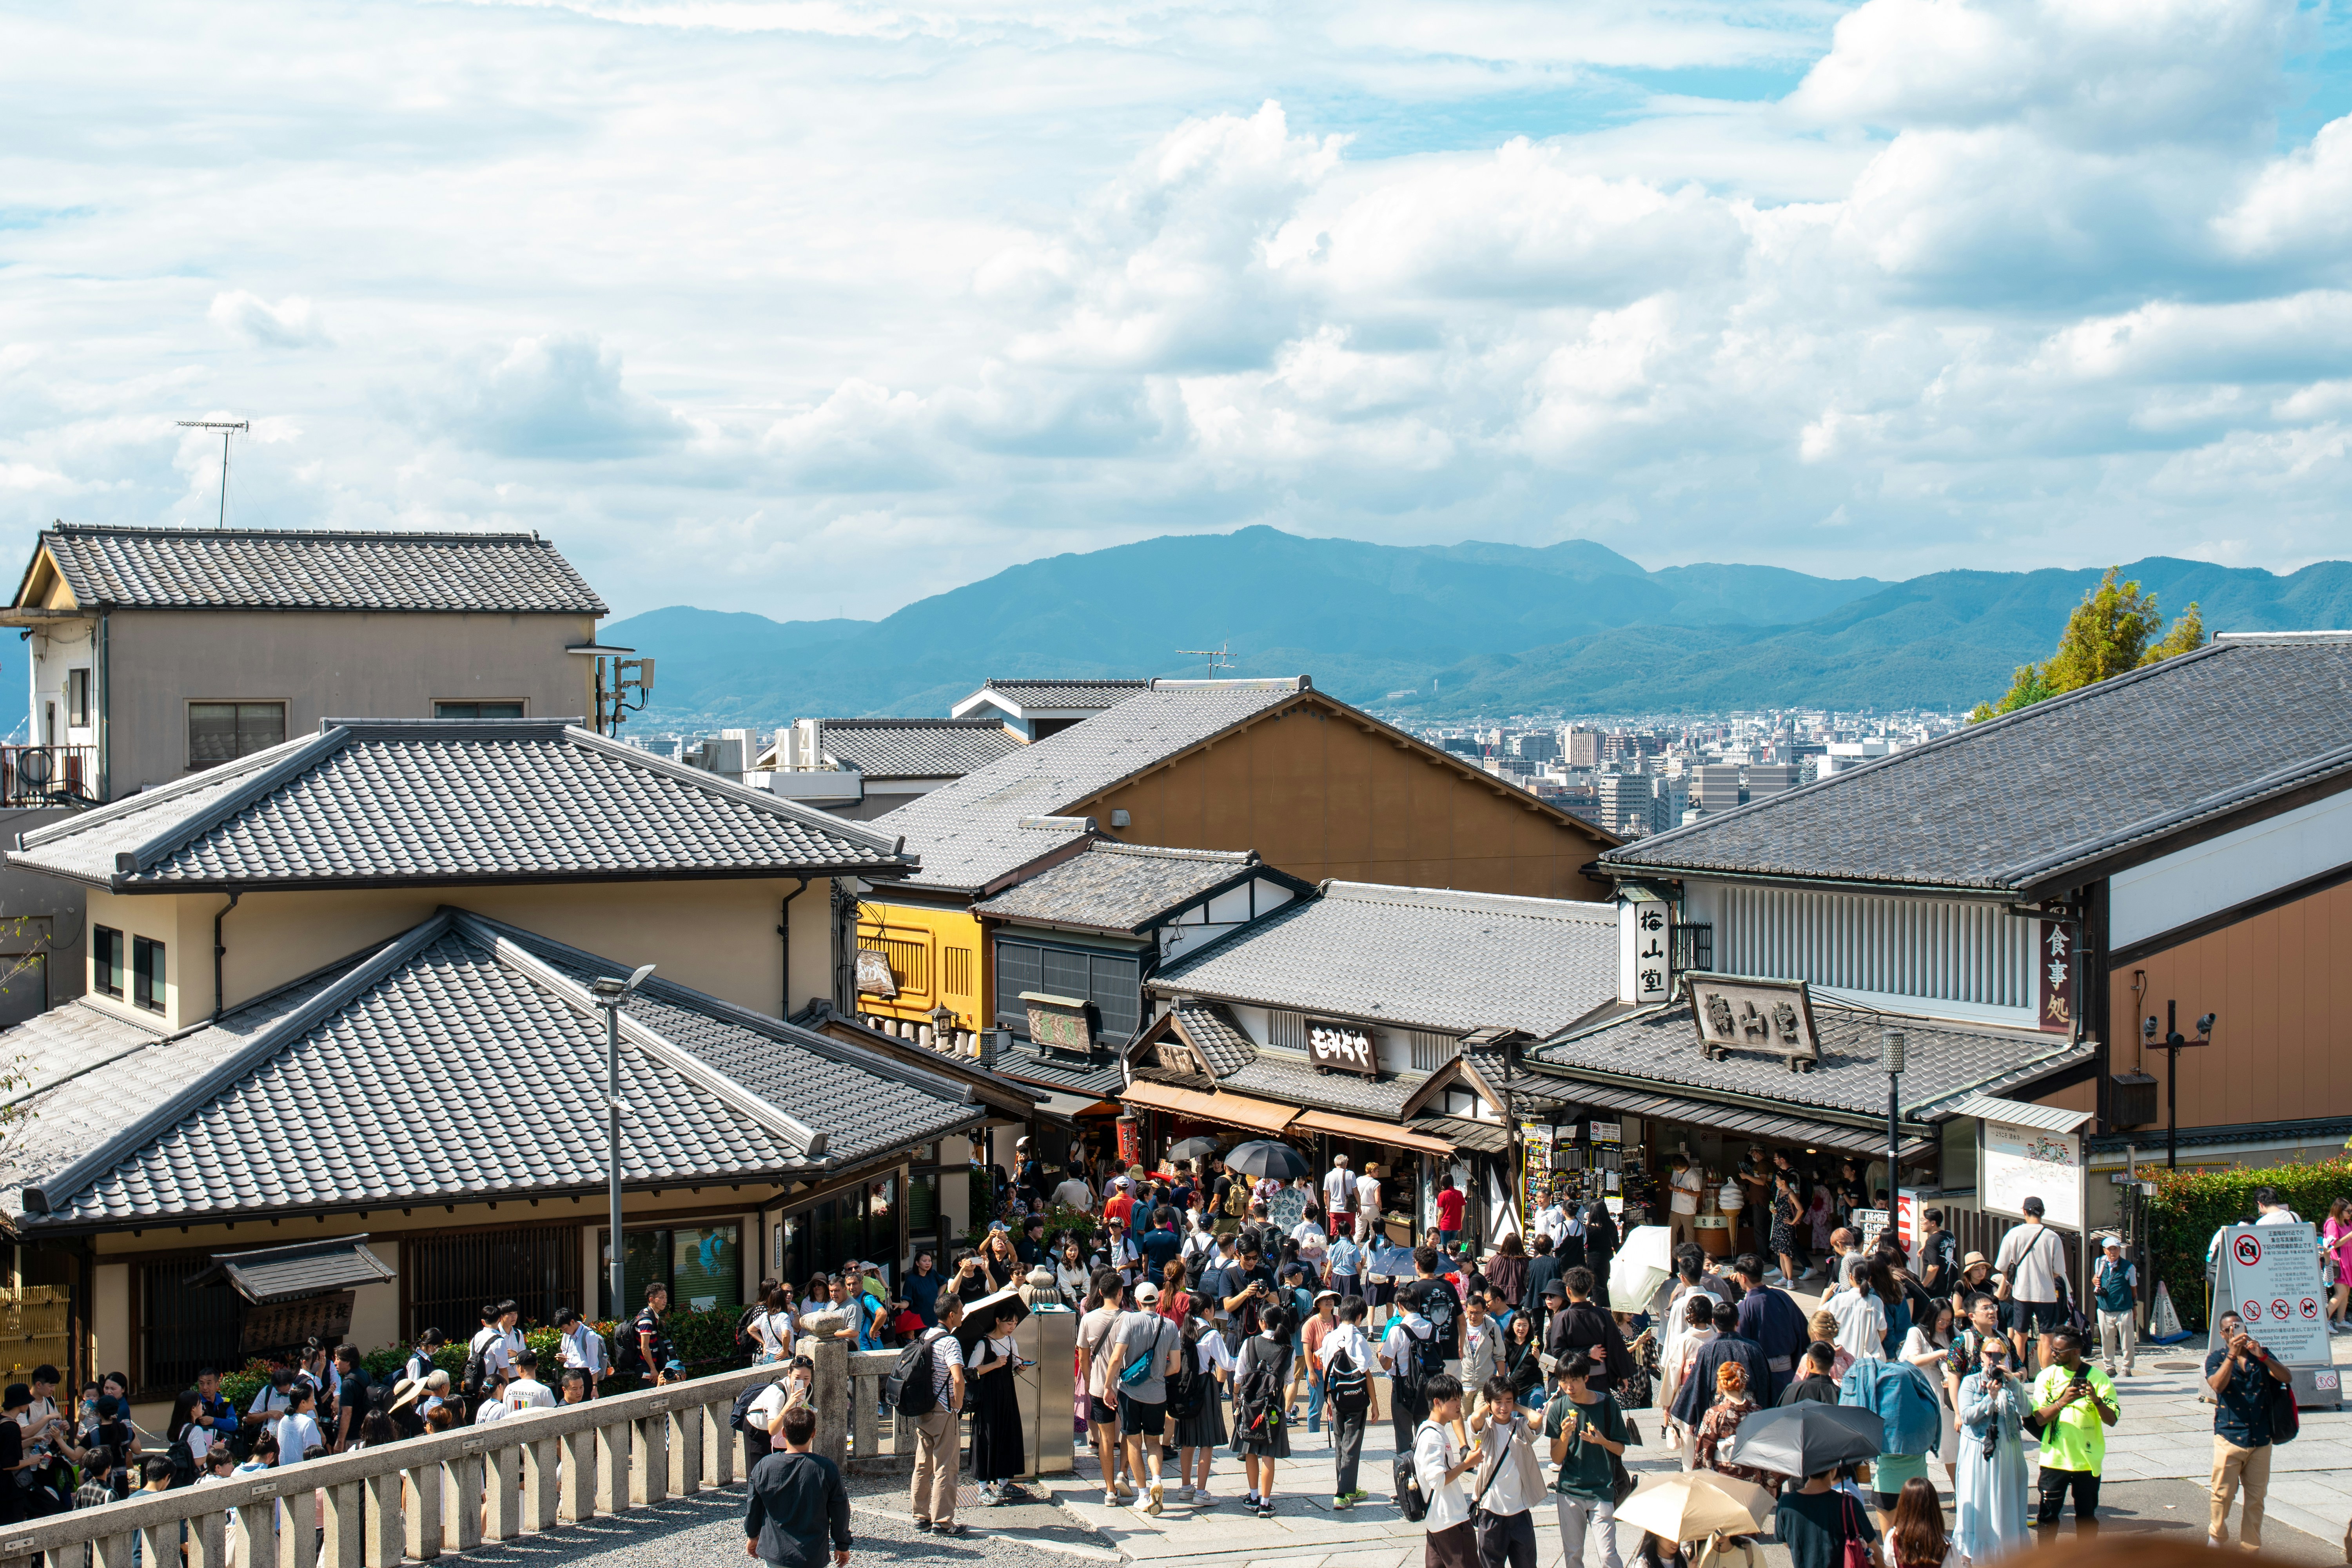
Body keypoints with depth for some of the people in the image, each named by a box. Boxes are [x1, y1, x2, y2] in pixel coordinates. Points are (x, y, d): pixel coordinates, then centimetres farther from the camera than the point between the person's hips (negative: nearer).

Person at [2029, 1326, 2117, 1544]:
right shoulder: (2047, 1376, -1)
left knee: (2087, 1517, 10)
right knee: (2048, 1515, 3)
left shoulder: (2098, 1378, -3)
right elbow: (2040, 1418, -9)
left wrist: (2096, 1400, -25)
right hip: (2055, 1459, 0)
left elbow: (2111, 1420, -6)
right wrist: (2063, 1401, -24)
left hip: (2088, 1460, 0)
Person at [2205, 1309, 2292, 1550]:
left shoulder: (2262, 1356, 8)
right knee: (2223, 1494, -2)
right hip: (2230, 1437, -3)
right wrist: (2232, 1355, -26)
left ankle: (2251, 1548, 16)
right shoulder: (2216, 1357, 1)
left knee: (2256, 1498, 6)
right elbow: (2218, 1385, -18)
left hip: (2261, 1438, 3)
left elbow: (2286, 1378, -8)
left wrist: (2262, 1356, -21)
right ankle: (2218, 1537, 21)